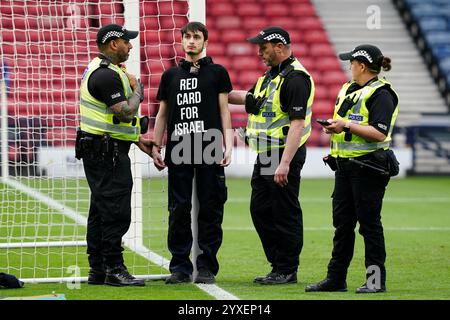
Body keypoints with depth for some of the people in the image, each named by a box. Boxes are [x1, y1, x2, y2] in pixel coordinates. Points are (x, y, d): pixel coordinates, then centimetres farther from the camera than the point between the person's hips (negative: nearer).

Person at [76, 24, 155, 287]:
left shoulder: (100, 70, 17)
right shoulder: (107, 75, -17)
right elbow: (125, 112, -23)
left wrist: (137, 139, 21)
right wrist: (137, 91, -5)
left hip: (98, 151, 11)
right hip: (107, 152, -11)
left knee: (101, 210, 13)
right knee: (116, 211, -9)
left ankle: (97, 271, 17)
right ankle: (114, 270, -7)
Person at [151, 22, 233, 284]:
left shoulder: (217, 72, 8)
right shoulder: (171, 75, 15)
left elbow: (224, 110, 5)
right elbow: (162, 114, 18)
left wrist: (228, 145, -4)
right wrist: (156, 147, 10)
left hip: (209, 153, -2)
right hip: (178, 151, 2)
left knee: (210, 210, -2)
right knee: (179, 210, 1)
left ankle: (207, 267, 3)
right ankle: (180, 267, 7)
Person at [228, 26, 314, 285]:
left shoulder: (295, 78, -17)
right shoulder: (271, 75, 15)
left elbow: (298, 124, -24)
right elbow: (250, 98, 33)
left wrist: (285, 163, -28)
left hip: (285, 156, -10)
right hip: (265, 157, 10)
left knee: (285, 215, -3)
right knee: (261, 211, 14)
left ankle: (287, 271, 4)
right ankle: (278, 266, 22)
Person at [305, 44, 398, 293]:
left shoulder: (380, 94, -11)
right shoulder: (348, 90, 17)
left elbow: (379, 133, -20)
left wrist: (347, 126, -20)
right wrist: (333, 126, 6)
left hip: (368, 167, -9)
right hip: (345, 165, 9)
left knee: (369, 223, -4)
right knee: (342, 223, 9)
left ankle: (376, 279, 3)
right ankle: (336, 279, 13)